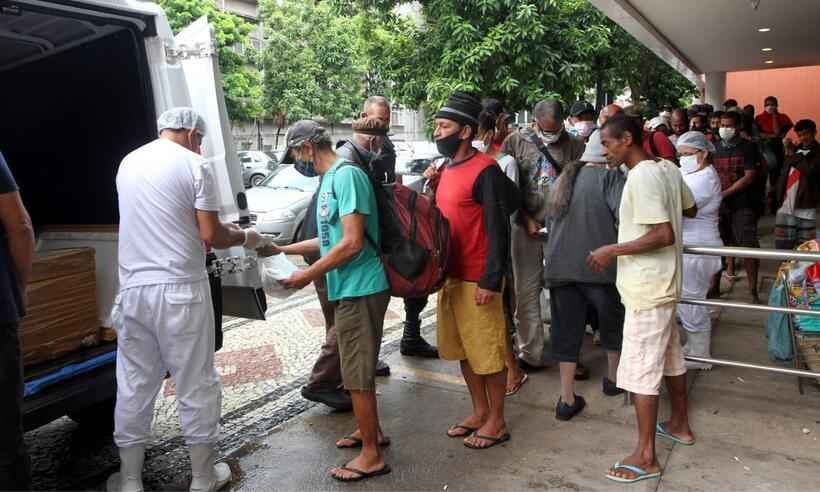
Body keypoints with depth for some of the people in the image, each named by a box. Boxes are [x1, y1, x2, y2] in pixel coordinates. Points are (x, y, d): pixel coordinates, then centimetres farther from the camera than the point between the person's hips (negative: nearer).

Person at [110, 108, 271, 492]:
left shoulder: (128, 162, 13)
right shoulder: (195, 166, -6)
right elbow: (211, 235, -10)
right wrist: (245, 238, 9)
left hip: (133, 288, 5)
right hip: (180, 290, -5)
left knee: (133, 384, 14)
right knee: (195, 384, 7)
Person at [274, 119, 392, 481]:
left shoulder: (346, 174, -17)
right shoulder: (331, 178, 12)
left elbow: (352, 242, -23)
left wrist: (308, 275, -14)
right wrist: (283, 249, 24)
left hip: (359, 289, -9)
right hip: (349, 288, 9)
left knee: (358, 374, 1)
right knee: (359, 369, 21)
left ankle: (371, 457, 16)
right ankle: (371, 431, 38)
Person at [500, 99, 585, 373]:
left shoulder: (574, 145, 2)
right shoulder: (515, 142, 2)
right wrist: (526, 220, -6)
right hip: (526, 227, 0)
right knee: (526, 291, 4)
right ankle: (530, 353, 16)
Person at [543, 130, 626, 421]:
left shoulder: (565, 177, 13)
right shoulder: (610, 177, -7)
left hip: (560, 265, 5)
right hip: (598, 264, -4)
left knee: (566, 330, 9)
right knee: (613, 323, 20)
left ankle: (567, 399, 12)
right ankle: (613, 378, 39)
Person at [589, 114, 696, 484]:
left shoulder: (641, 177, -22)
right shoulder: (668, 169, 6)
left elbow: (664, 235, -27)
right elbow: (690, 209, 20)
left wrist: (613, 250, -22)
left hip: (647, 287, -10)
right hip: (664, 282, 10)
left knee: (640, 369, -2)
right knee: (670, 355, 22)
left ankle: (646, 456, 7)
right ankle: (680, 425, 40)